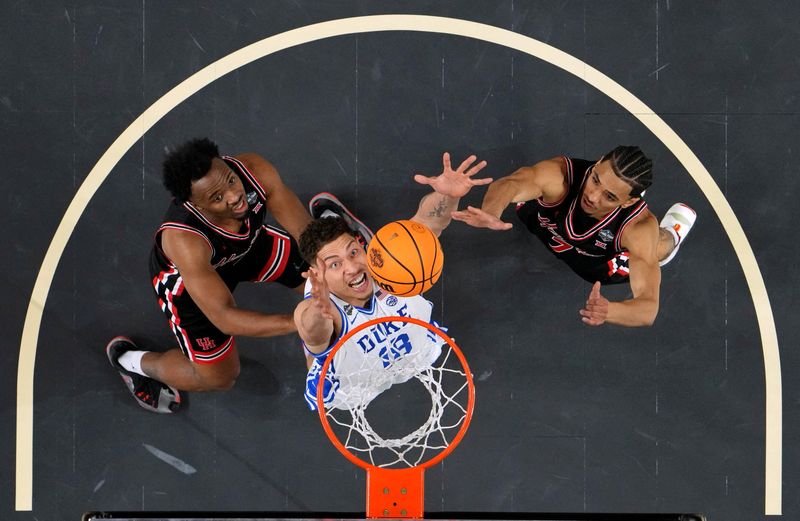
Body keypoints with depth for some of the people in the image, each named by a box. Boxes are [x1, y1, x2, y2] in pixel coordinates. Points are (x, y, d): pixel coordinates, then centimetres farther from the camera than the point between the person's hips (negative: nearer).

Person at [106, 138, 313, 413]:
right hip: (186, 279, -4)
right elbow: (225, 318, -46)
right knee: (219, 377, 6)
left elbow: (306, 231, -26)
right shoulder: (183, 238, -47)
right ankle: (130, 359, 28)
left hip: (248, 243, 4)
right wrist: (296, 320, -56)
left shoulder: (254, 170, -36)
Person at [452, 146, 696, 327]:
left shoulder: (638, 227, -44)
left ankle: (669, 237, 30)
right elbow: (508, 184, -67)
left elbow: (648, 308, -50)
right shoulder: (560, 174, -46)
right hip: (544, 227, 0)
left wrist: (608, 311, -72)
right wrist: (491, 213, -90)